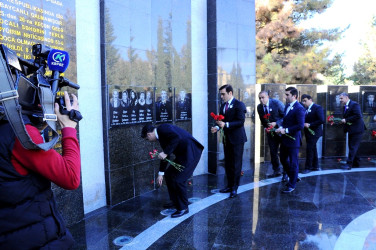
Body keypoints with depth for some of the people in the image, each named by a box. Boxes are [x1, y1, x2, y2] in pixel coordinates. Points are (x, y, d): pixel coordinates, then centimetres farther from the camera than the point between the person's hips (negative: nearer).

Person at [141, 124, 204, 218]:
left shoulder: (162, 128, -11)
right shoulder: (161, 135, 18)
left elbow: (177, 137, -28)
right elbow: (165, 156, 24)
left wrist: (165, 153, -23)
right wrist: (161, 174, 29)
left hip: (191, 152, -10)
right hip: (183, 153, 10)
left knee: (178, 179, -9)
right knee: (169, 174, 16)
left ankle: (183, 208, 8)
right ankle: (175, 201, 30)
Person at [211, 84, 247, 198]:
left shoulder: (239, 105, -11)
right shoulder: (223, 106, 12)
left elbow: (241, 122, -19)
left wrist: (226, 124, -26)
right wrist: (218, 127, -5)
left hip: (237, 138, -7)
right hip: (226, 139, 7)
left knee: (236, 164, 2)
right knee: (227, 163, 13)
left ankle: (234, 188, 11)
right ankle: (229, 185, 25)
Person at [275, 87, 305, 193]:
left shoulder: (299, 109, -18)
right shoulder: (287, 106, 9)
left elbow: (300, 126, -23)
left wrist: (286, 130, -19)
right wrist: (281, 128, 0)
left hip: (293, 140, -9)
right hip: (285, 139, 9)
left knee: (293, 163, 5)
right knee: (283, 160, 18)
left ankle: (291, 185, 20)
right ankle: (294, 177, 39)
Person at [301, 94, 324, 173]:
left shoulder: (317, 107, -13)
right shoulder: (306, 109, 9)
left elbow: (322, 120, -22)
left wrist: (309, 124, -21)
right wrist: (304, 123, -8)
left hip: (314, 132, -8)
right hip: (308, 132, 8)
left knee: (309, 149, -7)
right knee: (313, 149, 15)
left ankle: (308, 167, 3)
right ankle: (315, 166, 26)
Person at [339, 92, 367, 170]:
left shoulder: (354, 104, -15)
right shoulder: (345, 107, 13)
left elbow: (358, 116, -24)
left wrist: (346, 120, -22)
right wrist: (343, 121, -4)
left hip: (357, 129, -9)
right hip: (351, 130, 9)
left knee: (353, 147, -7)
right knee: (352, 147, 14)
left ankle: (349, 164, -4)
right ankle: (355, 163, 24)